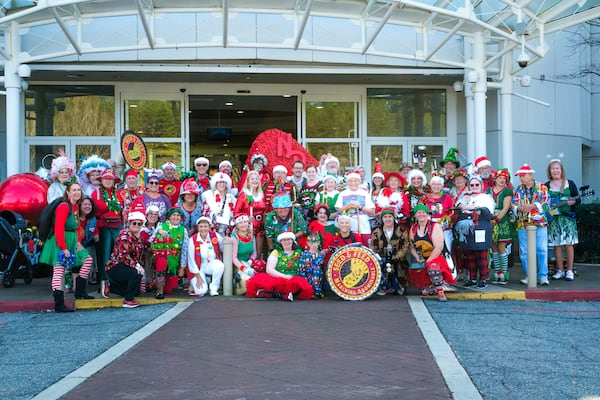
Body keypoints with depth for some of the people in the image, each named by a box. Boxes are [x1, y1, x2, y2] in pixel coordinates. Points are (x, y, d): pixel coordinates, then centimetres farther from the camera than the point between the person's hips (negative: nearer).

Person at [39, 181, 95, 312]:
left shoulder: (76, 206, 11)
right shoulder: (64, 207, -16)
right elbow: (58, 229, -22)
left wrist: (78, 242, 8)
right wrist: (64, 248, -21)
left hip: (72, 241, 10)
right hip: (60, 242, -10)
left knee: (88, 260, 13)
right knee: (59, 270, -12)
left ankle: (80, 291, 20)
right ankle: (59, 305, -18)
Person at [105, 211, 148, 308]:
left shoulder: (140, 237, 9)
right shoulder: (125, 235, -17)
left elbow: (141, 255, 17)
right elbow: (123, 255, -26)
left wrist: (141, 266, 7)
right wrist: (136, 266, -30)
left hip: (127, 267, 9)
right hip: (115, 267, -9)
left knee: (137, 291, 9)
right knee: (136, 274, -33)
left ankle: (112, 287, 26)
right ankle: (128, 300, -17)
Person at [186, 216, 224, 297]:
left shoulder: (215, 236, -7)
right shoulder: (193, 240, -11)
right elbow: (191, 260, -8)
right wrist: (198, 277, -10)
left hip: (211, 265, 2)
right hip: (198, 269, -2)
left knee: (219, 265, -33)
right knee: (201, 291, -22)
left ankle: (214, 288, -11)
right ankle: (194, 284, 16)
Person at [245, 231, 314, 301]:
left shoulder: (298, 253, 17)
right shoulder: (276, 252, 15)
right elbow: (269, 269, 0)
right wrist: (284, 276, -11)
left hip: (293, 280, 0)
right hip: (276, 279, 0)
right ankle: (284, 294, -33)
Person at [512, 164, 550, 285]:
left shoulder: (542, 187, 4)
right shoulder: (517, 190, 12)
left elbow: (546, 202, -6)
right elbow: (513, 205, 6)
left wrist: (532, 206, -17)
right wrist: (520, 208, -15)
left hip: (540, 223, -3)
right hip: (522, 224, 3)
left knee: (542, 250, -6)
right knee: (524, 251, 4)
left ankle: (543, 276, -2)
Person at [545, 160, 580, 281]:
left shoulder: (569, 183, 5)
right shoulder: (546, 186, 9)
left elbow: (578, 200, 5)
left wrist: (573, 202, -16)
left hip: (567, 217, -1)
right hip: (553, 218, 2)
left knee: (568, 243, -4)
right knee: (556, 244, 2)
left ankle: (570, 271, 1)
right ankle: (560, 270, 11)